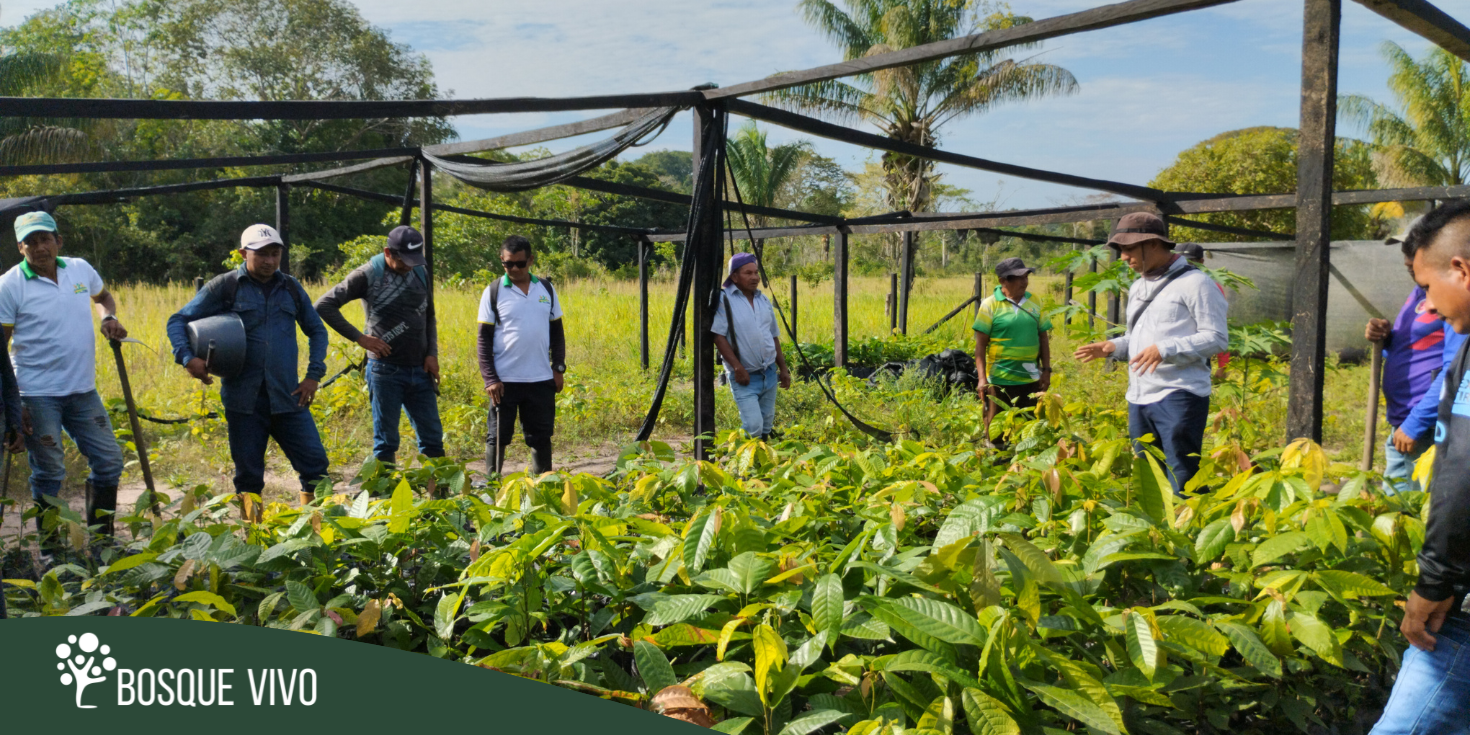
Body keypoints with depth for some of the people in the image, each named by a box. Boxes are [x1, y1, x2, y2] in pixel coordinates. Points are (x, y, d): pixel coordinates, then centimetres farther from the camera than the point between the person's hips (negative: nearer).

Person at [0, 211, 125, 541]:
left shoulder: (81, 269, 5)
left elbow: (103, 296, 28)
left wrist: (109, 317, 4)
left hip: (83, 391, 5)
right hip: (37, 395, -5)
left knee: (109, 461, 8)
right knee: (49, 472, 2)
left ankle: (101, 541, 23)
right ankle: (50, 550, 17)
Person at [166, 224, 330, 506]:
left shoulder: (291, 288, 10)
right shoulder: (224, 287, 2)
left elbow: (317, 330, 20)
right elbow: (178, 321, 5)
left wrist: (314, 375, 8)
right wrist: (187, 357, -14)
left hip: (287, 396, 2)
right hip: (244, 400, -2)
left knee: (315, 463, -4)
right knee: (249, 475, 6)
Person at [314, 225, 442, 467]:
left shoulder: (420, 273, 8)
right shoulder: (368, 275, -7)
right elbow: (324, 305, -8)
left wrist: (432, 353, 5)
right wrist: (359, 337, -11)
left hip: (420, 370, 5)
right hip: (386, 370, -5)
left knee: (433, 439, 8)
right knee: (386, 442, 3)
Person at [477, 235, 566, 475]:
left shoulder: (546, 289, 7)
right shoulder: (493, 291, -2)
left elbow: (557, 331, 14)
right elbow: (484, 339, -2)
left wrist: (559, 368, 7)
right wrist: (489, 378, -8)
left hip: (541, 379, 2)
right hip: (505, 380, -2)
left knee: (541, 436, 9)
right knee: (498, 437, 5)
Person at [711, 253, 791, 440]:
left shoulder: (764, 300, 11)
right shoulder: (724, 299, -9)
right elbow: (718, 336, -15)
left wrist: (783, 368, 16)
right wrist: (737, 367, -20)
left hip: (769, 373, 6)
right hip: (744, 376, -6)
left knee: (766, 425, 11)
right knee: (753, 426, -15)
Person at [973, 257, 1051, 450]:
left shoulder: (1034, 303, 7)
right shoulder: (990, 305, -7)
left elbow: (1043, 338, 13)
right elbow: (980, 344, -8)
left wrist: (1046, 369, 8)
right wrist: (982, 378, -14)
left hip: (1031, 379, 4)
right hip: (1000, 380, -4)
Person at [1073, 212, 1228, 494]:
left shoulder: (1194, 283, -6)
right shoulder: (1137, 287, 20)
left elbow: (1216, 339, -10)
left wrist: (1165, 350, -23)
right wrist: (1113, 347, 7)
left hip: (1179, 396, -8)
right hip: (1139, 398, 8)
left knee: (1182, 483, -9)